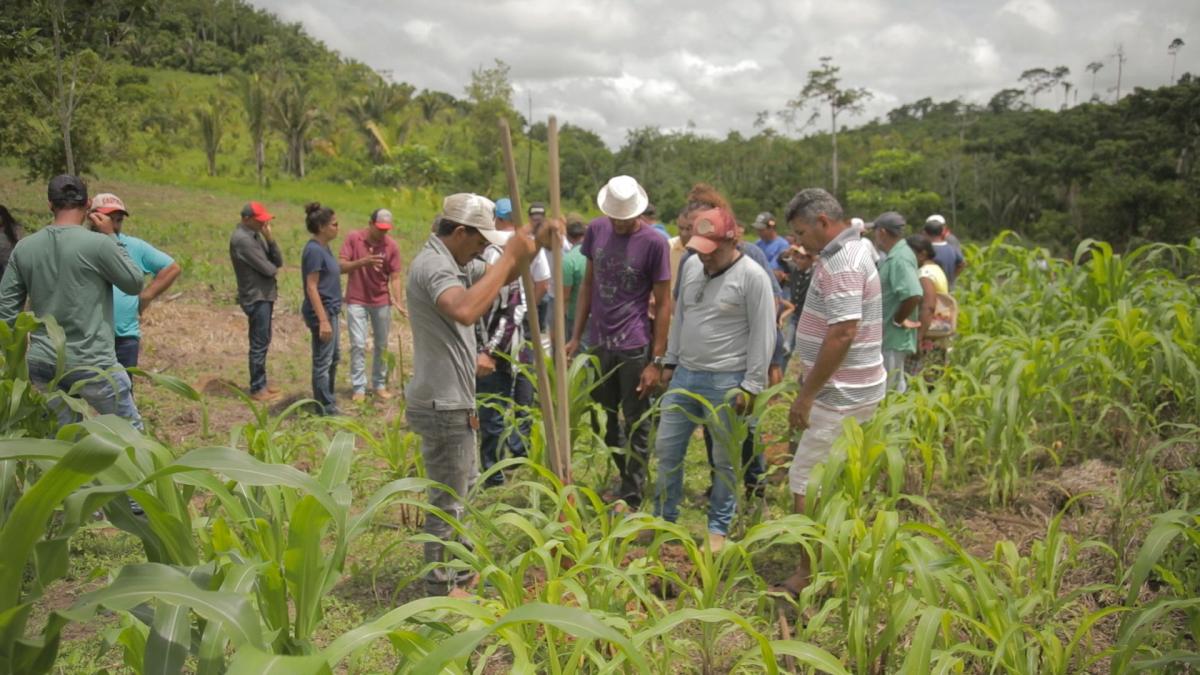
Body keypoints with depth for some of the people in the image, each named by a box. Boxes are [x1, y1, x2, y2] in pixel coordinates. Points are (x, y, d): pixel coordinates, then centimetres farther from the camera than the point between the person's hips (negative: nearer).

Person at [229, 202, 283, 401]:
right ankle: (257, 389, 5)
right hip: (256, 298, -10)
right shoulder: (242, 239, -18)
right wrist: (274, 267, 3)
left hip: (264, 296, 10)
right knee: (259, 344, -3)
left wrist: (270, 239, -8)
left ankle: (261, 383, 25)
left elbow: (278, 262, 6)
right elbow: (267, 269, -20)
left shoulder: (255, 234, 11)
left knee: (262, 342, 16)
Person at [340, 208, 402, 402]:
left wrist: (399, 302, -18)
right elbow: (341, 265, -10)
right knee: (358, 345, -4)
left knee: (382, 345, 10)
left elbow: (395, 277, -6)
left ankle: (379, 384, 23)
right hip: (357, 301, -2)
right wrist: (363, 262, -26)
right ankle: (358, 388, 4)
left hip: (381, 302, 2)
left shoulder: (391, 245, -6)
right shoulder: (353, 238, -7)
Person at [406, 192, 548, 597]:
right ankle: (441, 586, 17)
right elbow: (465, 311, -41)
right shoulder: (433, 265, -21)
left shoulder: (454, 262, 12)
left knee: (464, 486, 23)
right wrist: (507, 257, -32)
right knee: (447, 500, 2)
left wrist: (536, 244, 1)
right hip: (442, 406, -11)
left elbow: (504, 277, 20)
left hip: (453, 402, 11)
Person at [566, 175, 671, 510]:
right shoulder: (597, 230, 2)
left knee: (635, 423, 5)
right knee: (605, 421, 14)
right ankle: (628, 481, 31)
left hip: (634, 347, -5)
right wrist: (576, 336, 9)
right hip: (598, 343, 5)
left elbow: (663, 305, -8)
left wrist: (657, 361, -10)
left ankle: (632, 495, 16)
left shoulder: (654, 243, -11)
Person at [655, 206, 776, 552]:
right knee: (667, 447, 11)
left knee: (725, 459, 6)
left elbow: (763, 335, -14)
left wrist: (751, 385, -15)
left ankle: (718, 528, 21)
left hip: (726, 382, -6)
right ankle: (664, 518, 28)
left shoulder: (752, 276, -14)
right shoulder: (691, 266, 6)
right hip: (685, 375, 7)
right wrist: (670, 361, 16)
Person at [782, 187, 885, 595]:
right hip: (850, 390, 10)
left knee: (806, 482, -4)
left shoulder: (842, 263, -19)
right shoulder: (849, 253, 14)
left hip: (841, 394, -10)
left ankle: (809, 576, 5)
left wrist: (807, 394, -21)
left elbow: (842, 334, -25)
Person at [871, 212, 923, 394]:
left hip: (894, 337, -10)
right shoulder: (894, 256, 10)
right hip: (889, 335, 10)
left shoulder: (899, 259, -22)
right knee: (896, 387, 19)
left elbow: (913, 295, -33)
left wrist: (898, 321, -21)